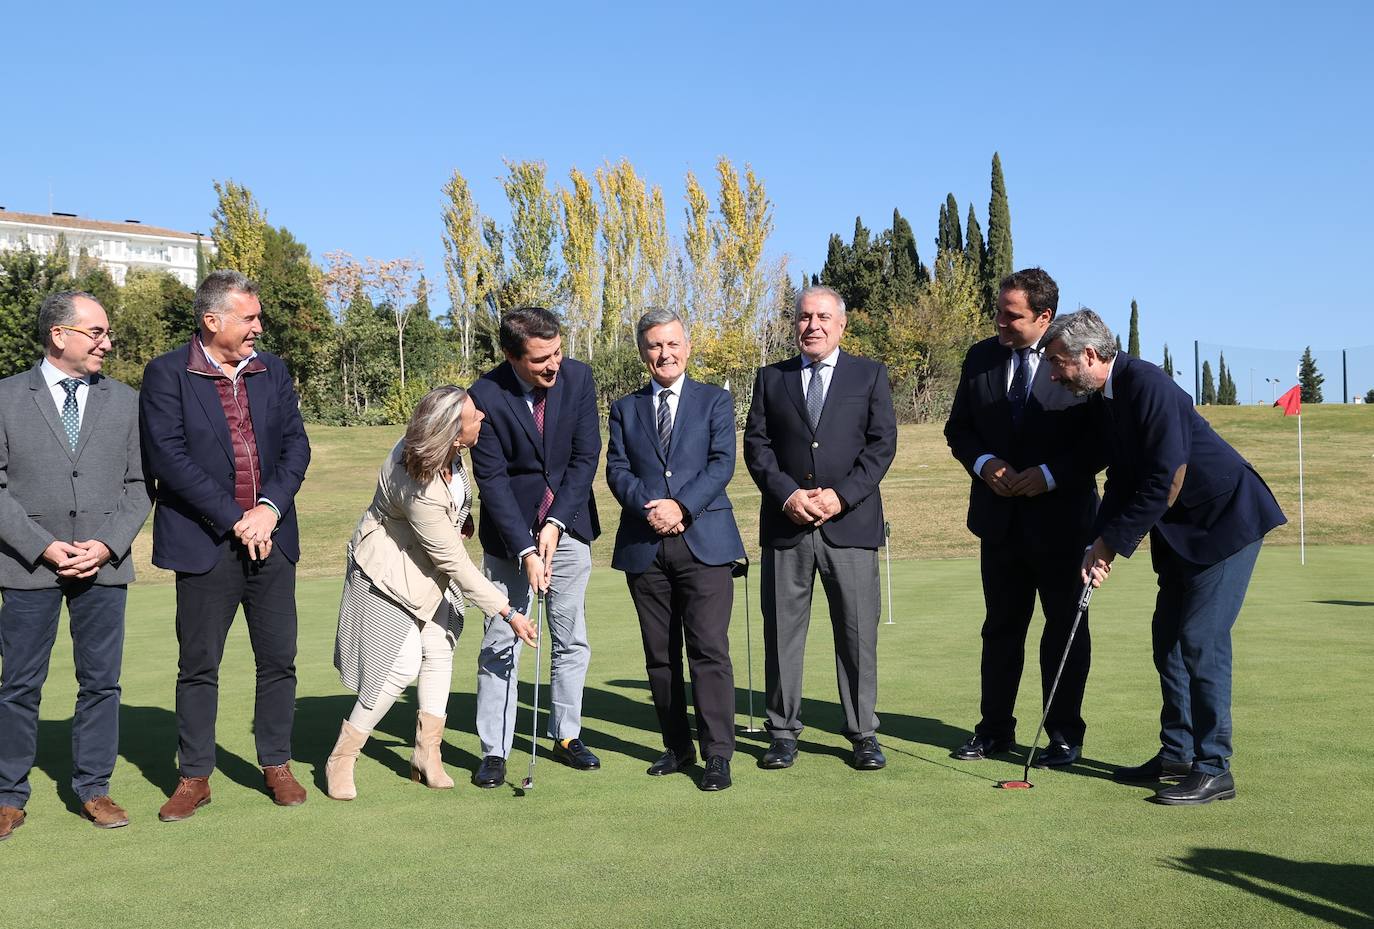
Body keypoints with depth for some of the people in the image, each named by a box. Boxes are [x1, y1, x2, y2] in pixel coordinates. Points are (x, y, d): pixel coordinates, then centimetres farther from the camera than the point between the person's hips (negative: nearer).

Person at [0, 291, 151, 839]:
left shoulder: (124, 402, 9)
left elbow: (138, 486, 7)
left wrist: (107, 545, -7)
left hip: (105, 565, 2)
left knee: (101, 681, 6)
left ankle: (93, 789, 18)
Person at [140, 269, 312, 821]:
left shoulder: (271, 371, 10)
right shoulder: (166, 375, -4)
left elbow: (296, 444, 5)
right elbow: (168, 456, -12)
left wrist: (270, 508, -10)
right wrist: (234, 519, -14)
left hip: (270, 538, 4)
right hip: (204, 542, -4)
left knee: (278, 660, 7)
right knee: (198, 665, 4)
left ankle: (276, 765, 22)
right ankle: (195, 777, 18)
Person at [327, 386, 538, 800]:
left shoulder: (438, 448, -17)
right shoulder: (419, 491, -38)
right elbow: (455, 564, -30)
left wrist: (462, 516, 0)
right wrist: (507, 613, -26)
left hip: (431, 567, 8)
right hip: (392, 571, -8)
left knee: (439, 651, 4)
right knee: (403, 664, -11)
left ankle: (426, 754, 16)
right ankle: (341, 759, 6)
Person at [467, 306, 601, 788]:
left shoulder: (577, 377, -9)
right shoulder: (486, 395, -16)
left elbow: (587, 455, -7)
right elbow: (491, 479, -15)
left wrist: (555, 523, -14)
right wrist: (525, 549, -20)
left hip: (568, 526, 3)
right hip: (509, 531, -3)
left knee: (571, 639, 11)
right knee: (501, 642, -1)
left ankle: (567, 735, 24)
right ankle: (494, 751, 8)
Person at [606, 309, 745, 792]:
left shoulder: (715, 401, 9)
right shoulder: (624, 409, 15)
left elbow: (722, 462, -3)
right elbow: (617, 469, 5)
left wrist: (681, 506, -16)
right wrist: (648, 508, -14)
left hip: (704, 541, -3)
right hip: (644, 546, 3)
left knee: (709, 649, -8)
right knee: (660, 655, 8)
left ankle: (717, 755, -4)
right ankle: (677, 746, 19)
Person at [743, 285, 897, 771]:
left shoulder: (870, 375, 8)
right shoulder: (771, 378, 12)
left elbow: (882, 443, 0)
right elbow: (756, 444, 5)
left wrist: (841, 495, -11)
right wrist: (787, 494, -10)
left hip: (850, 523, -1)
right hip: (785, 525, 1)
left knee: (857, 633, 3)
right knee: (782, 631, 5)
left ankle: (863, 734, 14)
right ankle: (783, 732, 15)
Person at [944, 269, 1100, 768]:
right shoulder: (980, 358, 4)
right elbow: (958, 427, 10)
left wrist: (1050, 475, -18)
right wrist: (983, 462, -9)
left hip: (1061, 516, -4)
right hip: (999, 517, 4)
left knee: (1066, 628, 7)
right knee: (1001, 627, 13)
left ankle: (1064, 735, 18)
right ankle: (995, 728, 24)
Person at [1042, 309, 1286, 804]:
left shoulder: (1147, 384, -23)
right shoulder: (1104, 400, 6)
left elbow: (1162, 480, -25)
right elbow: (1121, 481, 10)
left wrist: (1112, 542, -17)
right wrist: (1098, 544, -2)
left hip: (1227, 518, -10)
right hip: (1180, 529, 10)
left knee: (1201, 640, -11)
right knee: (1168, 637, 11)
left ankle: (1214, 770, -2)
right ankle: (1177, 754, 22)